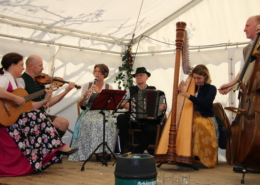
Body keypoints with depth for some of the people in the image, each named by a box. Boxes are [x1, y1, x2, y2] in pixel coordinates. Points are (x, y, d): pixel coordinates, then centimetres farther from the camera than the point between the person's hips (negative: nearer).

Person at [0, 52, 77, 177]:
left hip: (15, 119, 9)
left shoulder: (16, 83, 19)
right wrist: (15, 98, -28)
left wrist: (45, 101, 6)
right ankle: (59, 146, -11)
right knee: (38, 116, -20)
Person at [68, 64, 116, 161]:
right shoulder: (87, 85, 13)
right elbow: (81, 104, 11)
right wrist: (84, 96, -11)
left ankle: (106, 151, -27)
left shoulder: (109, 87, 12)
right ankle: (98, 152, -31)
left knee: (107, 124, -36)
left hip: (103, 112, 0)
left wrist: (99, 92, -15)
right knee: (91, 123, -36)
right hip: (89, 112, 0)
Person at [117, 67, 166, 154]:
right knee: (120, 117, -29)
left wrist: (163, 107, -14)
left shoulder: (153, 90, 14)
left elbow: (161, 103, 9)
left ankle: (138, 150, -8)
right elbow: (121, 103, 7)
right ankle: (126, 148, -18)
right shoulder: (131, 90, 14)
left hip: (148, 120, -1)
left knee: (151, 130, -32)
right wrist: (126, 105, -15)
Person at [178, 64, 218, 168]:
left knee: (197, 124, -36)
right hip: (191, 117, 4)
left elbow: (205, 103, -17)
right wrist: (180, 90, -11)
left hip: (206, 119, -4)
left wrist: (188, 96, -28)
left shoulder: (211, 89, 2)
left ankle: (198, 155, -24)